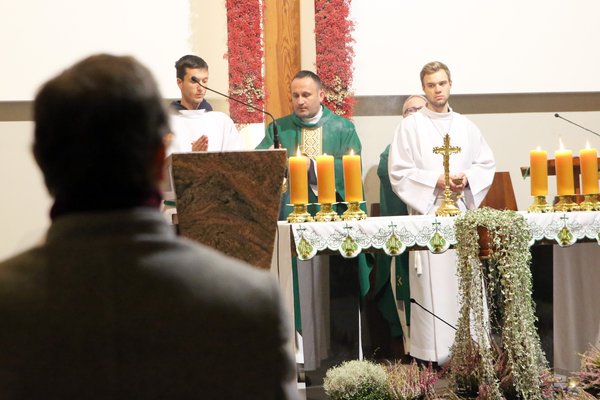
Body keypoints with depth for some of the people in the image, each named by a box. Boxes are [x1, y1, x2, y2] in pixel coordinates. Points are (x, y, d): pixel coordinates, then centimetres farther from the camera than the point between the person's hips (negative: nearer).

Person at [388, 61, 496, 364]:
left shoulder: (466, 127, 14)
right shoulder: (410, 127, 1)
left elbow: (487, 164, 14)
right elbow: (398, 173, -5)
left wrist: (467, 179, -6)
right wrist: (435, 181, -14)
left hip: (463, 212, 4)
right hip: (428, 213, -4)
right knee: (432, 285, -6)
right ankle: (433, 354, -2)